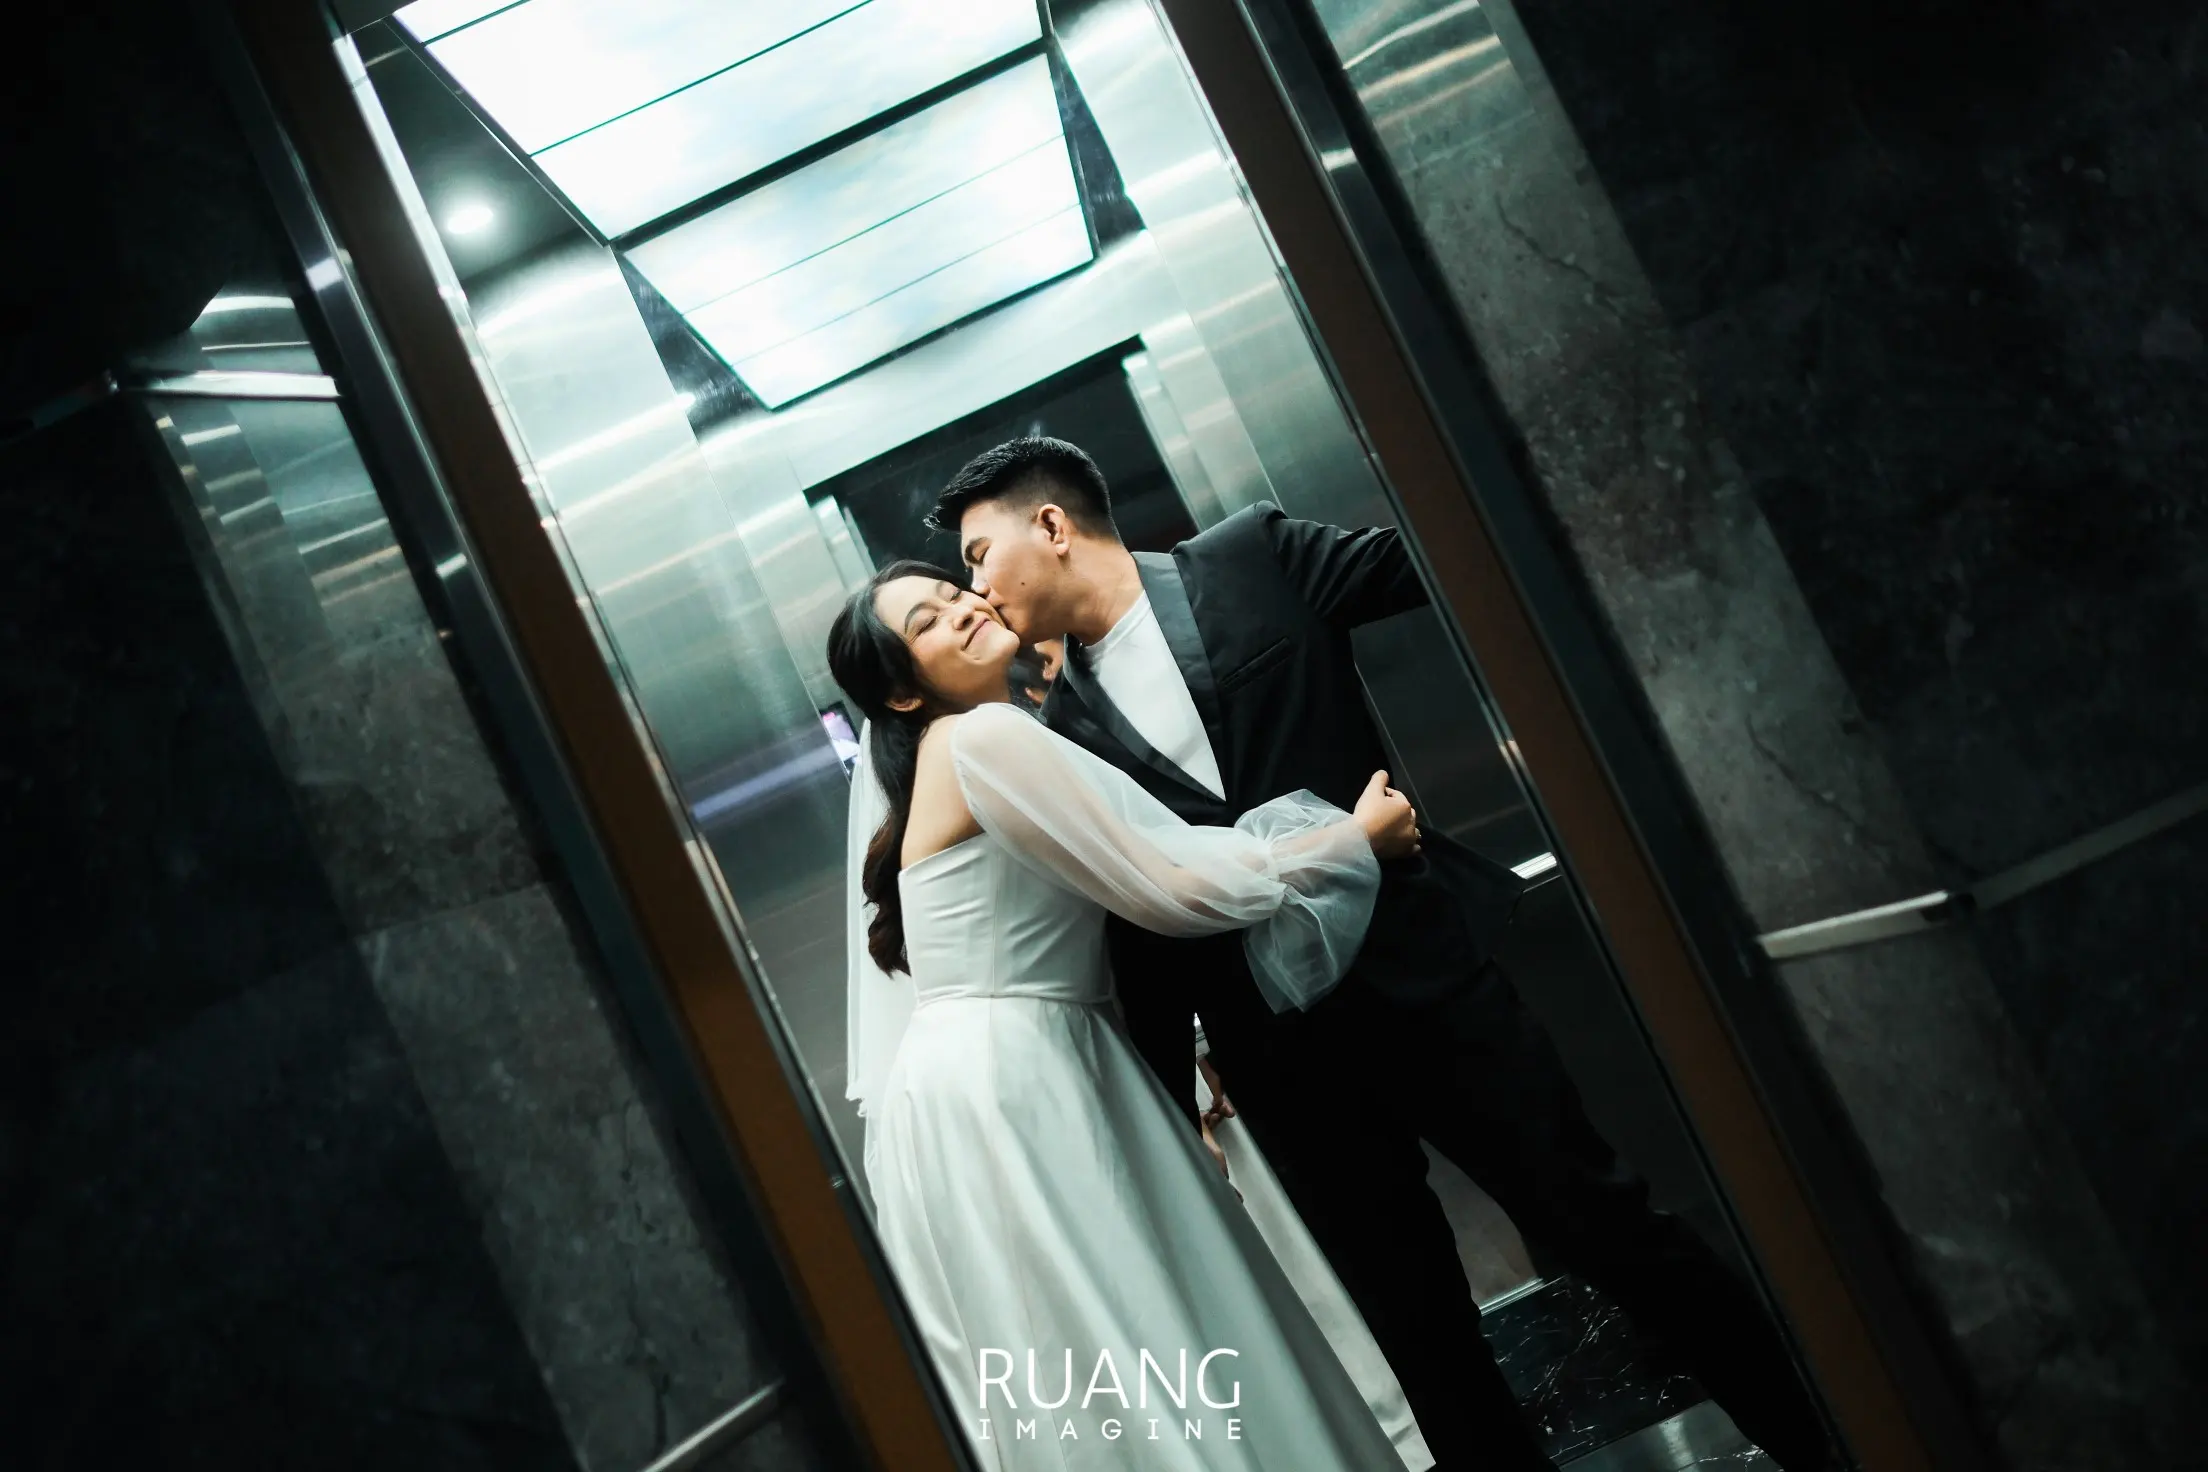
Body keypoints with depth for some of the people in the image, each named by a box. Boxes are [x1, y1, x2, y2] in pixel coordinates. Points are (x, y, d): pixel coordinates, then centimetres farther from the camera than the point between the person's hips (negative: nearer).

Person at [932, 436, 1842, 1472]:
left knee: (1602, 1219, 4)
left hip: (1419, 959, -2)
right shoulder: (1062, 733, 7)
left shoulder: (1250, 557, 1)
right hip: (1281, 1052, 3)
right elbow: (1139, 930, 10)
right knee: (1414, 1327, 9)